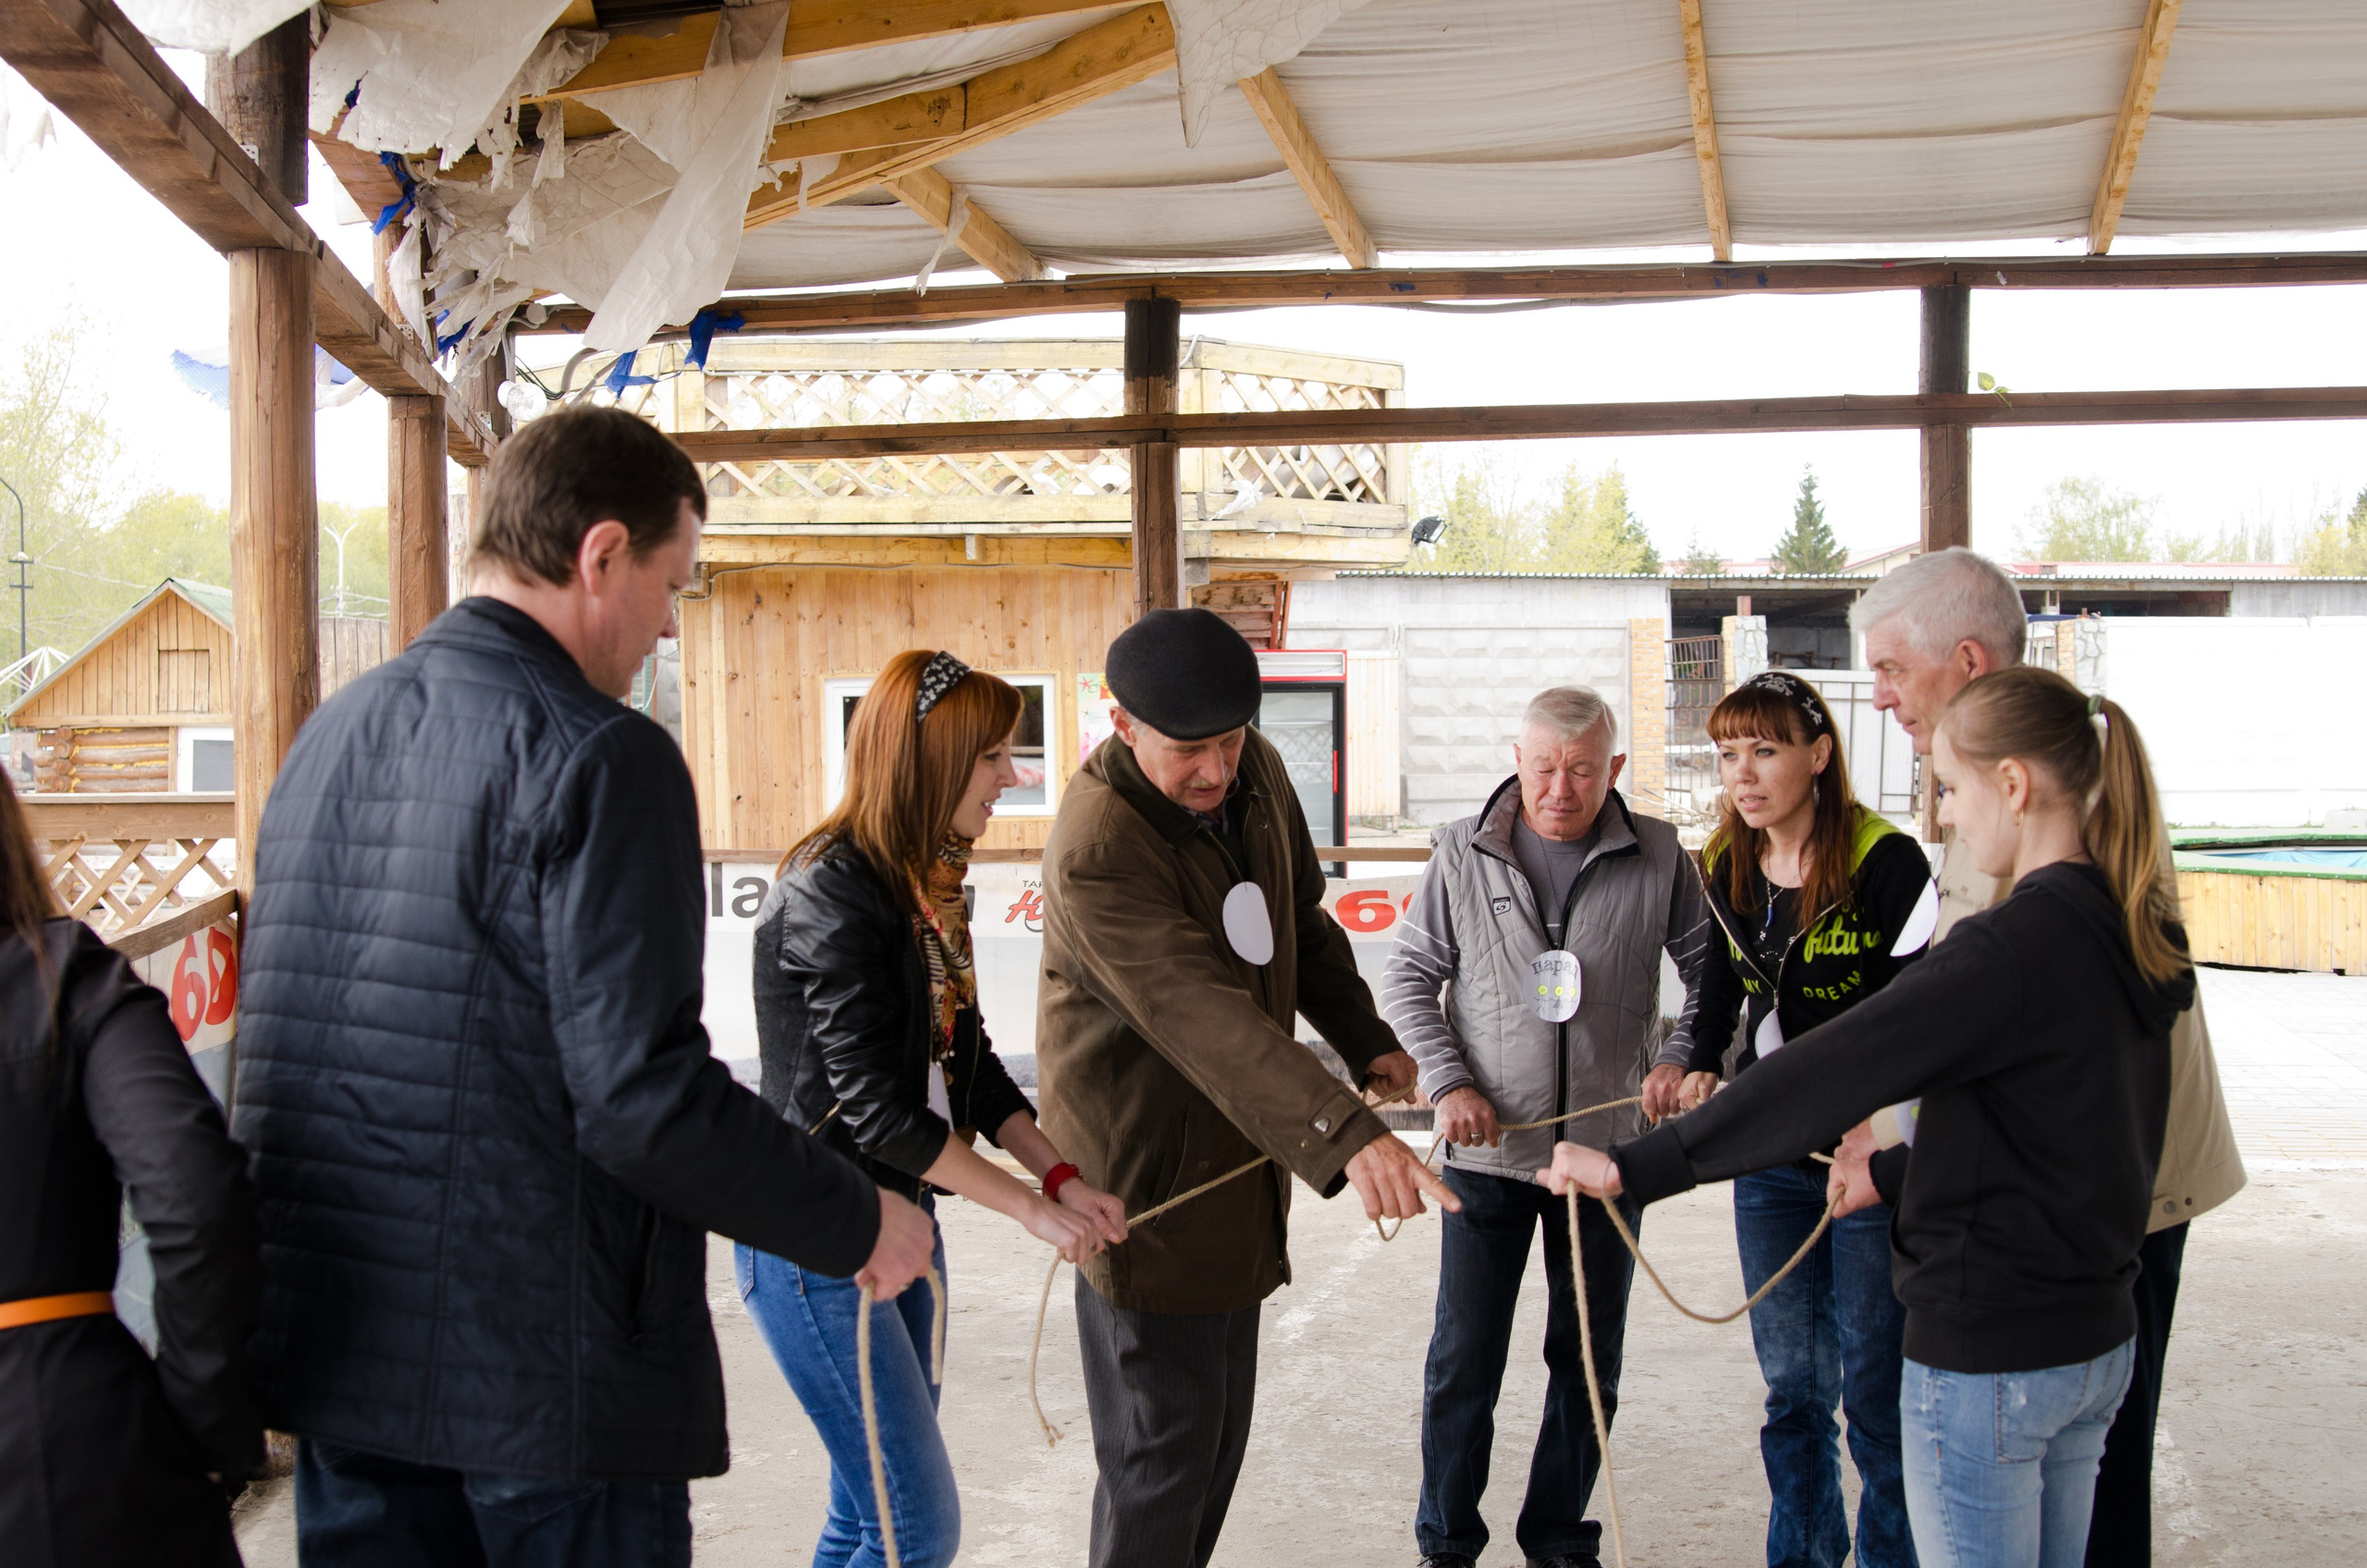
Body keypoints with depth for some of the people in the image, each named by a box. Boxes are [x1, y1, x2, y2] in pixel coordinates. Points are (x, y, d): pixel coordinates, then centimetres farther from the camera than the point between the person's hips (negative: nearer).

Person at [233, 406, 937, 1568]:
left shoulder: (329, 736, 9)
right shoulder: (598, 757, -16)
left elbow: (277, 1047, 15)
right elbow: (646, 1101, -22)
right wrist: (857, 1222, -8)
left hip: (334, 1347, 8)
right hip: (545, 1375, -7)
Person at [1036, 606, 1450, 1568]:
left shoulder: (1256, 772, -1)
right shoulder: (1095, 848, -28)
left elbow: (1302, 918, 17)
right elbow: (1202, 1015, -40)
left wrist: (1363, 1039, 8)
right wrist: (1343, 1134, -50)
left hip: (1240, 1150, 8)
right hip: (1146, 1176, -8)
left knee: (1222, 1426, 18)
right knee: (1163, 1441, -2)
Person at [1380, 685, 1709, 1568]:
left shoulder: (1657, 856, -2)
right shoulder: (1462, 854, -2)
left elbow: (1711, 969, 8)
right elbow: (1408, 979, 3)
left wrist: (1683, 1056, -8)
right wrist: (1448, 1082, -8)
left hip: (1607, 1151, 1)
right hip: (1488, 1151, -1)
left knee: (1589, 1360, 12)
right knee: (1463, 1360, 4)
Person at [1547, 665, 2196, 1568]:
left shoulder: (2017, 945, -23)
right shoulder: (2129, 936, 4)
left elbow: (1824, 1077, -25)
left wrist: (1635, 1168, -21)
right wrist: (1896, 1172, 22)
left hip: (1986, 1355, -9)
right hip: (2097, 1336, 9)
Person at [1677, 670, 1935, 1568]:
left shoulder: (1888, 865, -15)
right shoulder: (1727, 872, 4)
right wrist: (1701, 1068, 1)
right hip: (1769, 1159, 5)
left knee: (1876, 1394, 3)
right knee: (1792, 1387, 14)